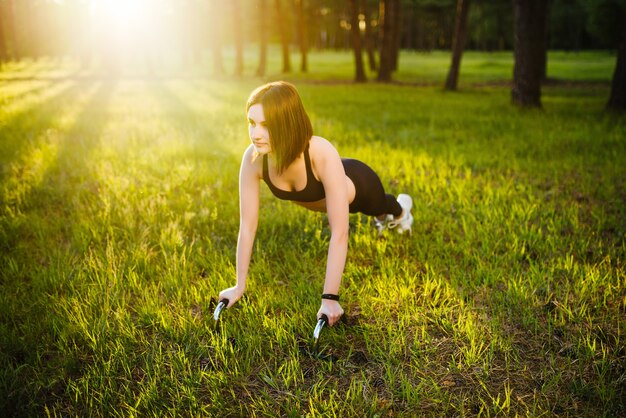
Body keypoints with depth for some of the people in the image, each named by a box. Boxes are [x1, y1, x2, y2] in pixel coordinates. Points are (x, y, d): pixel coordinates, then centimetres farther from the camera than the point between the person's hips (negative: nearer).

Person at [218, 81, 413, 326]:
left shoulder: (323, 155, -49)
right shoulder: (253, 158, -37)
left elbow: (339, 234, -46)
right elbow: (247, 225, -28)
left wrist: (330, 298, -47)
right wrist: (240, 286, -24)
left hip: (356, 187, -3)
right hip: (315, 196, 3)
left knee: (383, 208, 34)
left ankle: (401, 208, 71)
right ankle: (383, 218, 72)